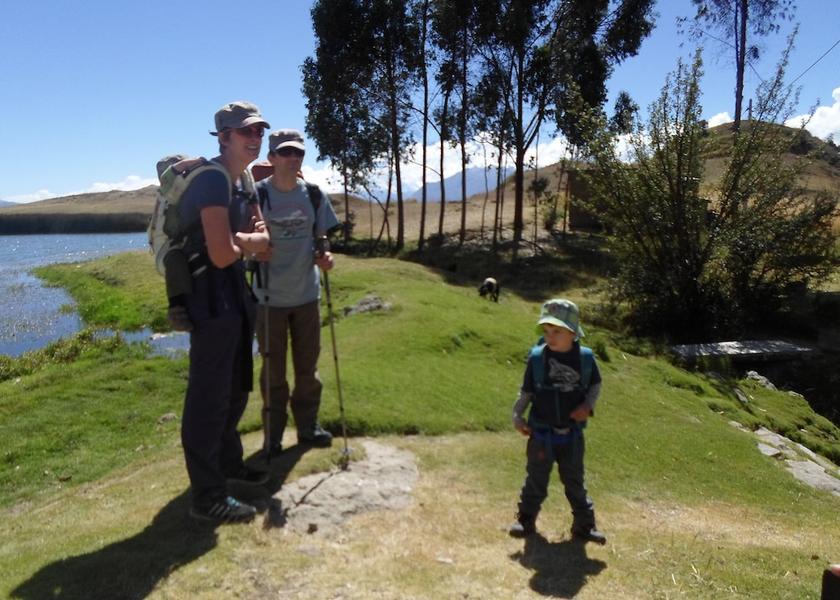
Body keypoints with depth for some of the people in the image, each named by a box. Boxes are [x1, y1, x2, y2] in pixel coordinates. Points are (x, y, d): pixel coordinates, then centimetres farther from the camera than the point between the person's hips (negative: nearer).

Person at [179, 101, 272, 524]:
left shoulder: (246, 179, 11)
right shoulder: (214, 179, -18)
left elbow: (263, 241, 14)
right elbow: (222, 254, -25)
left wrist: (242, 239, -7)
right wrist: (248, 240, -6)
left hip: (234, 291, 10)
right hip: (210, 294, -10)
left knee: (236, 387, 20)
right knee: (210, 393, -4)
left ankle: (228, 464, 37)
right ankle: (207, 496, 6)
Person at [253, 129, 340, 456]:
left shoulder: (314, 195, 1)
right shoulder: (257, 195, -9)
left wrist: (324, 256, -11)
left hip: (306, 293, 3)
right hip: (270, 296, -3)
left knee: (307, 366, 14)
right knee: (273, 369, 9)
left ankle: (308, 426, 29)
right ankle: (273, 433, 23)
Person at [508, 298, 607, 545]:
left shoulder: (585, 357, -9)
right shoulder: (537, 357, -12)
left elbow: (595, 385, 7)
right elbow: (526, 390, -1)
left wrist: (588, 406, -9)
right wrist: (517, 416, -4)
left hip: (572, 434, 1)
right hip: (541, 433, 0)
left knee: (574, 481, 14)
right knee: (536, 479, 13)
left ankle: (584, 525, 28)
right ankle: (526, 519, 29)